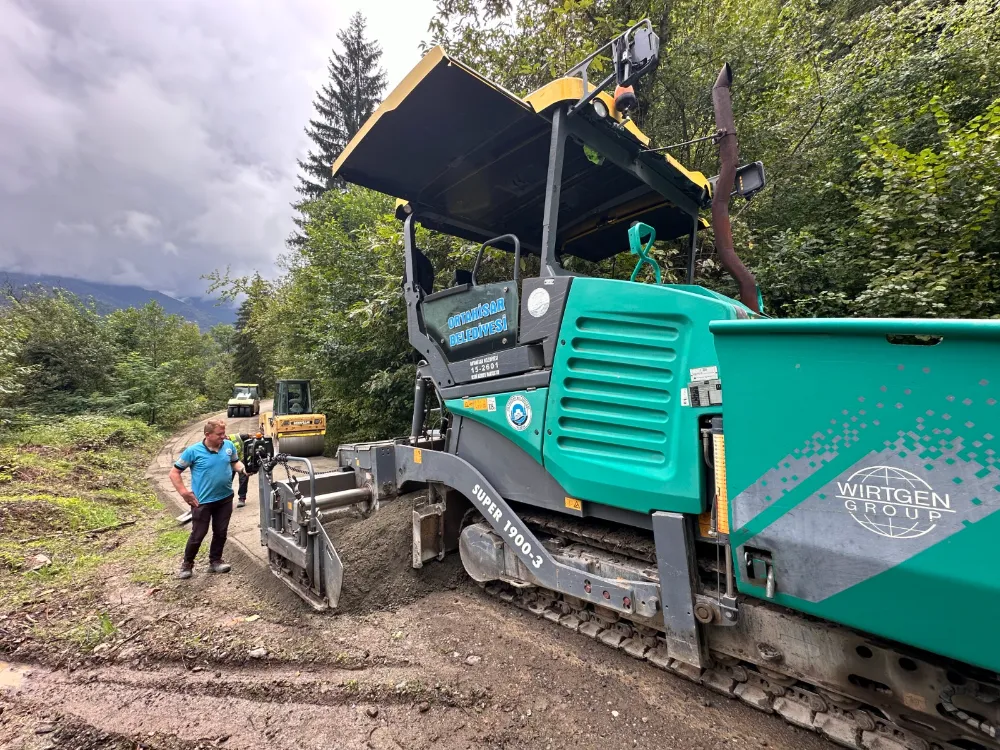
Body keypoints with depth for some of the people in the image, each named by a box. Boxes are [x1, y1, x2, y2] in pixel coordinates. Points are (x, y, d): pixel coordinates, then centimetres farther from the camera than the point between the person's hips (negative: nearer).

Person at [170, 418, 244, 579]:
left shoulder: (229, 445, -5)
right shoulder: (193, 451, -14)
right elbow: (174, 472, -5)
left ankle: (215, 561, 32)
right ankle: (187, 564, 32)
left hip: (225, 498, 3)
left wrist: (243, 468, -11)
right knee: (198, 534, 8)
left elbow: (235, 462, 12)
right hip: (202, 501, -3)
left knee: (221, 532, 14)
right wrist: (184, 492, -11)